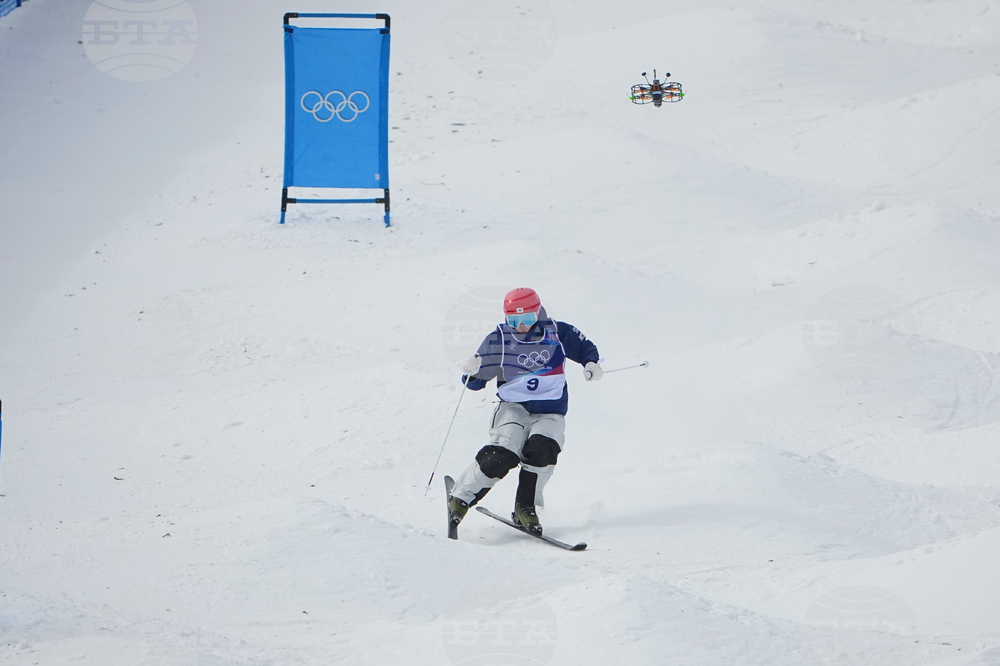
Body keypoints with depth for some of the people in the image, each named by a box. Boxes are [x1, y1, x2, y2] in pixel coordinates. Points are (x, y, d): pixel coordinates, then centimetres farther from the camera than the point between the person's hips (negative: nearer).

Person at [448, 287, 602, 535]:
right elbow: (477, 382, 4)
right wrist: (472, 372, -19)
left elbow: (584, 348, 17)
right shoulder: (498, 339, -1)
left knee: (542, 449, -29)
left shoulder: (558, 333, 0)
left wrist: (591, 364, -5)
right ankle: (460, 498, -9)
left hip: (550, 412, 1)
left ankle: (525, 508, -12)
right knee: (503, 455, -24)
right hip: (514, 406, -1)